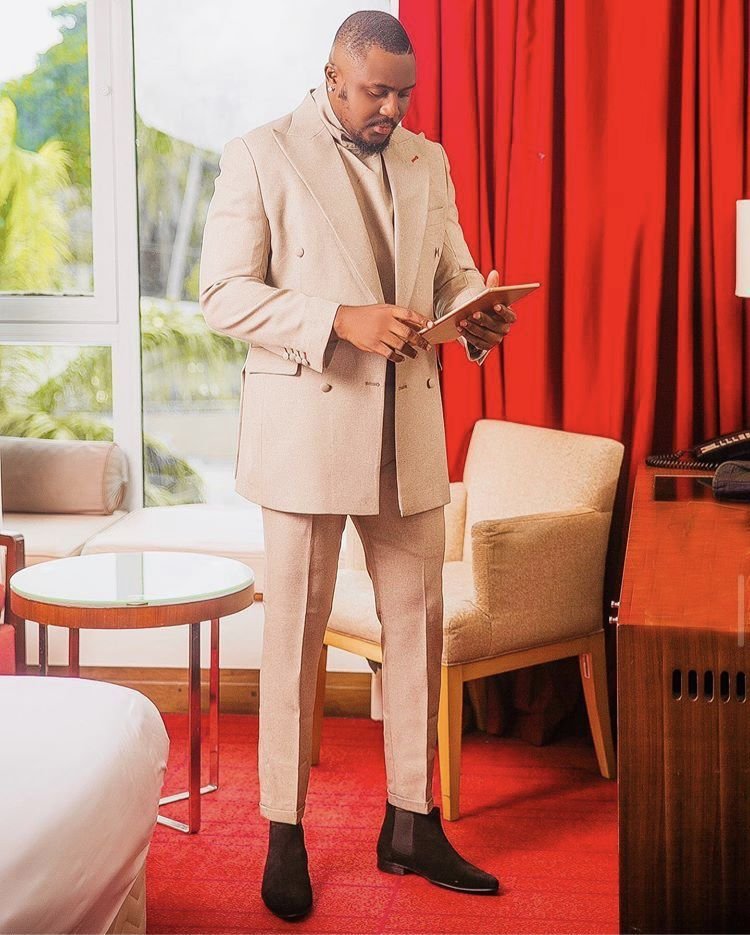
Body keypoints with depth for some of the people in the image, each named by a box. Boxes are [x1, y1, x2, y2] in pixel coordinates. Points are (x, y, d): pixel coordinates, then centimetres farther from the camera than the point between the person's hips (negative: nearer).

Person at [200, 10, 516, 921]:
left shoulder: (428, 161, 12)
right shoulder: (260, 157, -4)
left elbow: (453, 269, 17)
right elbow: (224, 293, -10)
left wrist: (479, 315, -7)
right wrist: (342, 321, -22)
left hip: (409, 426, 5)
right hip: (305, 426, -5)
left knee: (418, 621, 8)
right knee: (295, 630, 2)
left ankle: (411, 824, 21)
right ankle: (284, 836, 14)